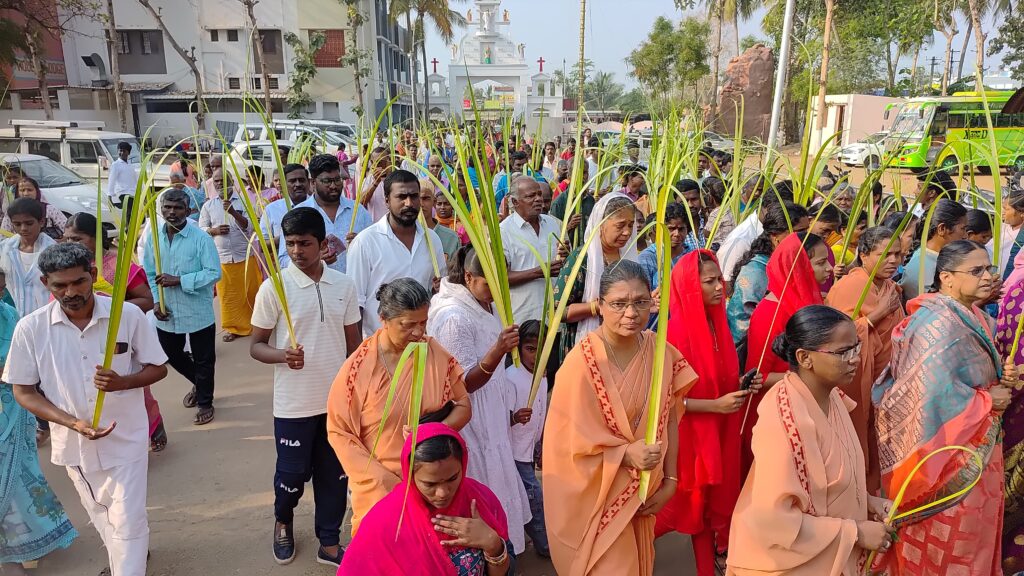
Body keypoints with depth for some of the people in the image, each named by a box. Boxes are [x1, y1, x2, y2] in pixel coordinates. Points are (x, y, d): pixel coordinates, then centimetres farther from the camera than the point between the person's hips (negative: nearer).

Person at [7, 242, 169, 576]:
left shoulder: (129, 315, -16)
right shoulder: (30, 328, -13)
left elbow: (158, 368, -6)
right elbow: (23, 392, -5)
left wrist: (122, 382, -27)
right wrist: (74, 423, -19)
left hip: (125, 438, -3)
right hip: (74, 443, 3)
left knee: (127, 521, 0)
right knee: (102, 518, 24)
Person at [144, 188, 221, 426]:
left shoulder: (201, 239, -15)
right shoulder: (154, 237, 0)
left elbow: (214, 273, -18)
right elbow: (150, 273, 7)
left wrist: (179, 280, -22)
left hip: (199, 312, -5)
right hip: (166, 312, 5)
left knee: (203, 360, 8)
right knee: (172, 355, 21)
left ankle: (205, 403, 28)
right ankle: (198, 384, 48)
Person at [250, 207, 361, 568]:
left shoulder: (343, 284, -1)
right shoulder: (274, 287, -10)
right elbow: (256, 345, -5)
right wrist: (283, 355, -26)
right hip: (295, 403, -3)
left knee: (334, 474, 13)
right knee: (293, 473, 12)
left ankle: (329, 544, 32)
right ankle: (283, 522, 44)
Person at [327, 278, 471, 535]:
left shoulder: (437, 355, -6)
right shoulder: (358, 368, -13)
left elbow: (463, 405, 3)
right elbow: (339, 431, -7)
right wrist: (384, 481, -13)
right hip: (380, 487, -2)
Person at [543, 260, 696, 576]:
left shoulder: (662, 353, -7)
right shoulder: (582, 362, -23)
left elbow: (670, 421, 0)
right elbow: (570, 441, -19)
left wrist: (670, 480, -1)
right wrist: (627, 454, -29)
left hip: (643, 490, 5)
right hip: (595, 495, -5)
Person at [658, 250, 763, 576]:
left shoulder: (718, 324, 3)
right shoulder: (677, 331, -20)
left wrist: (742, 386, -2)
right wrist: (715, 405, -22)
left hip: (722, 432, 7)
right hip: (691, 435, -7)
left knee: (721, 498, 15)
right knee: (697, 504, 7)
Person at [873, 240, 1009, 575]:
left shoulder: (973, 318, 6)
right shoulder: (939, 322, -25)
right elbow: (938, 390, -31)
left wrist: (1003, 379, -4)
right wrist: (987, 402, -17)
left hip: (975, 448, 9)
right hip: (948, 452, -9)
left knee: (971, 532, 23)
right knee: (946, 543, 8)